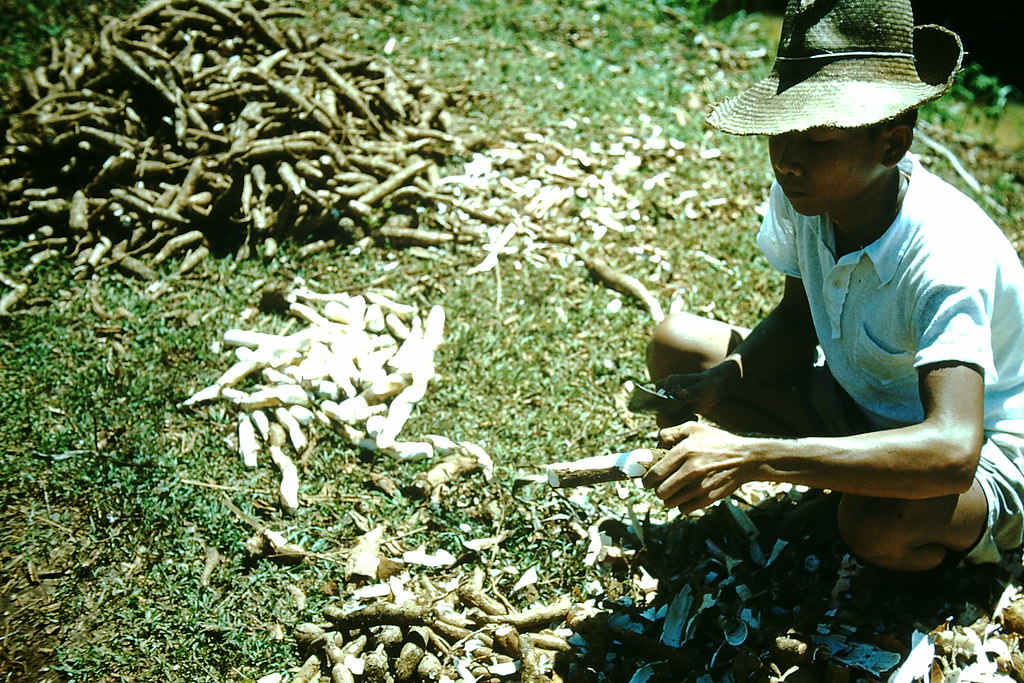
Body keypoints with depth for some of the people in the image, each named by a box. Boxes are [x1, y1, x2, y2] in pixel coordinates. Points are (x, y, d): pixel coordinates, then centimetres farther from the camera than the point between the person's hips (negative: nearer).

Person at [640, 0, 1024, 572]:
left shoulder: (946, 256, -35)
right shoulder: (801, 194, -16)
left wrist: (753, 456, -53)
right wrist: (719, 382, -20)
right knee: (676, 345, -5)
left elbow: (952, 454, -46)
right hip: (861, 404, 7)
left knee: (879, 521, -41)